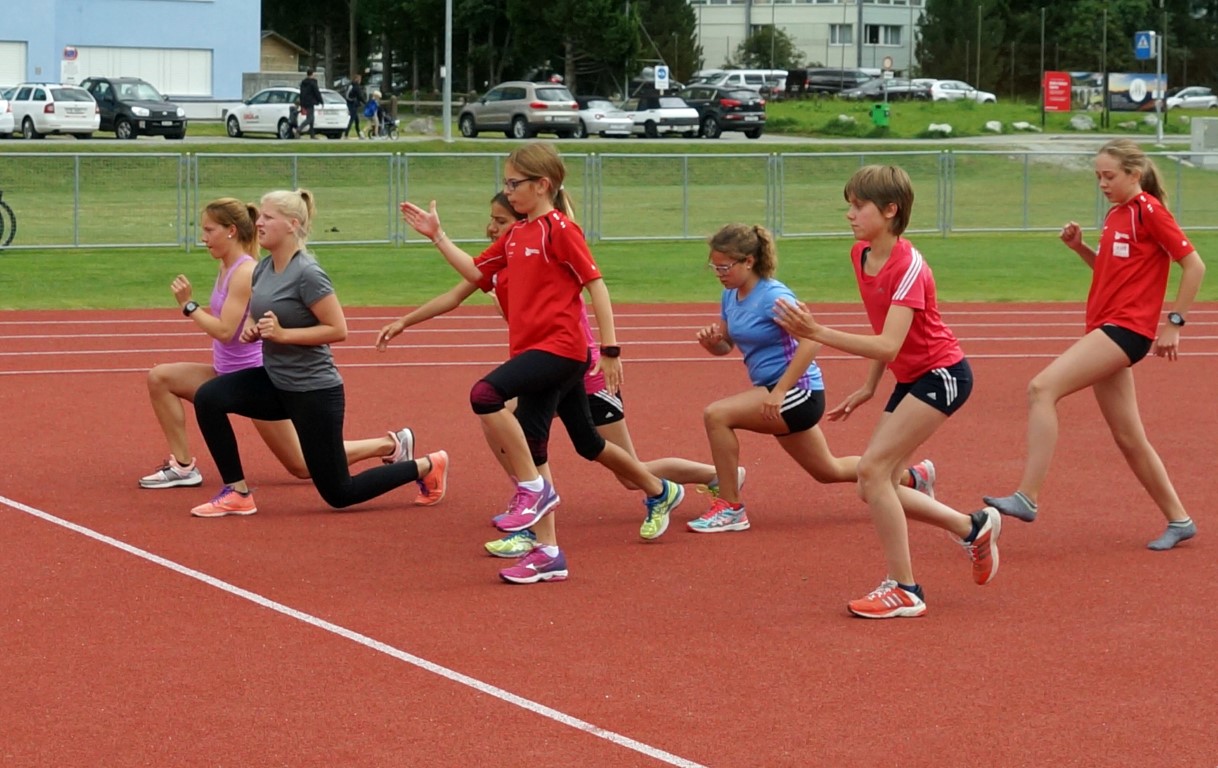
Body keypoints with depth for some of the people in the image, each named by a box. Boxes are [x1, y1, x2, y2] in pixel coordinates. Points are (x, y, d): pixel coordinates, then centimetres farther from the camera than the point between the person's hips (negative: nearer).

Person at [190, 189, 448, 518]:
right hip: (276, 382, 8)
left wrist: (283, 333, -26)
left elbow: (338, 330, -21)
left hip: (314, 391, -8)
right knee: (209, 398, -13)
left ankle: (426, 466, 20)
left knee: (339, 495, 0)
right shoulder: (263, 268, 3)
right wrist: (251, 330, -4)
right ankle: (236, 494, -4)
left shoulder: (306, 273, -20)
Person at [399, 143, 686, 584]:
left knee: (485, 395, -27)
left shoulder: (559, 228, -9)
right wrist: (437, 236, 14)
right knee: (588, 443, 12)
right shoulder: (515, 235, 15)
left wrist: (610, 348, -14)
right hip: (538, 351, 9)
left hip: (559, 347, -9)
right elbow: (475, 272, 21)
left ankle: (533, 490, -18)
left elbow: (595, 284, -11)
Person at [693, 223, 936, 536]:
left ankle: (730, 509, -14)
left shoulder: (772, 296, -20)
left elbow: (812, 341, -28)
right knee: (828, 470, 23)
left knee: (716, 415, -24)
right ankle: (913, 477, 41)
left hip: (798, 392, -10)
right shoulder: (730, 295, 4)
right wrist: (710, 340, -11)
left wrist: (779, 392, -31)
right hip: (773, 388, 10)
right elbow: (725, 345, 14)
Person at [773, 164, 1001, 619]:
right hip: (909, 378, 9)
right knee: (874, 488, 5)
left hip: (942, 375, -9)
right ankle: (974, 527, 23)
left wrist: (817, 334, -40)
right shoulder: (860, 256, 2)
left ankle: (903, 590, -10)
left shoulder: (908, 267, -24)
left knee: (873, 468, -18)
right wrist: (869, 387, 11)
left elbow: (888, 345, -34)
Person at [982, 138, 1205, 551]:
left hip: (1127, 328, -9)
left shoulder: (1149, 210, -9)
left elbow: (1194, 265, -10)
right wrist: (1079, 247, 10)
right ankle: (1178, 520, 23)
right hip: (1106, 330, 9)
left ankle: (1027, 497, -26)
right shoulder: (1116, 214, 16)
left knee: (1042, 388, -22)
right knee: (1128, 438, 12)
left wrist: (1173, 322, -12)